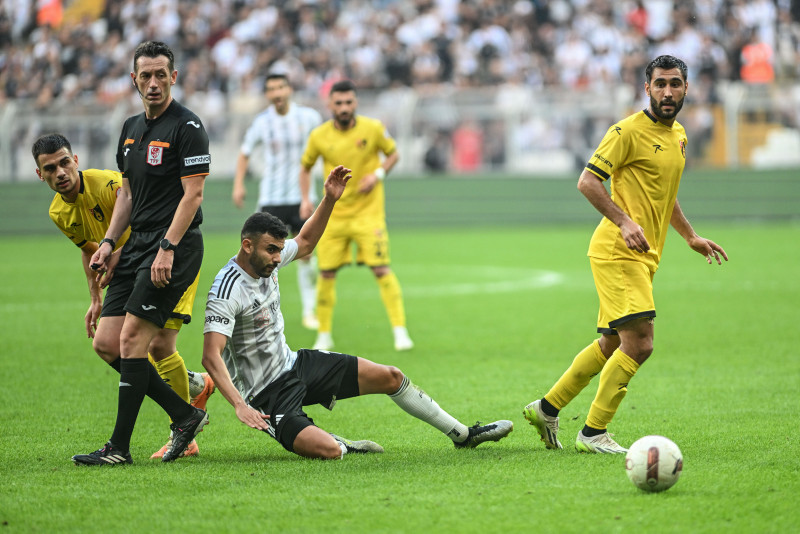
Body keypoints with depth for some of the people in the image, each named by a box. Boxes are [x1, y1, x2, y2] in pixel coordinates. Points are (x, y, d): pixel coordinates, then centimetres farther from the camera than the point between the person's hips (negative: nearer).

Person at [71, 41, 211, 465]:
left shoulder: (187, 127, -10)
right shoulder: (131, 128, 16)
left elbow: (192, 194, -15)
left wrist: (167, 248, -22)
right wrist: (108, 243, 11)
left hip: (175, 244, -9)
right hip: (137, 242, 9)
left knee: (132, 339, -14)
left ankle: (119, 448, -9)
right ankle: (184, 415, 12)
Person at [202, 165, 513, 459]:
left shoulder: (267, 259, 0)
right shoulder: (227, 290, -25)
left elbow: (304, 243, 22)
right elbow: (211, 356, -32)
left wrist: (329, 199, 10)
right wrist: (239, 405, -42)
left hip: (294, 363, 9)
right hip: (268, 393, -9)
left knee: (390, 377, 9)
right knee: (327, 451, -32)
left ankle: (461, 434, 23)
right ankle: (339, 445, 5)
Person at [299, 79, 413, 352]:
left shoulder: (373, 128, -8)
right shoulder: (319, 136, -5)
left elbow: (393, 153, 7)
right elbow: (305, 166, 11)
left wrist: (378, 174, -11)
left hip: (368, 213, -2)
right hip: (334, 214, 2)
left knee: (381, 269, -11)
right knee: (326, 274, 0)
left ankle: (400, 331, -6)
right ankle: (324, 336, 15)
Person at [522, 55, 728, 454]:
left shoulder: (678, 136, 17)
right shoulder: (629, 131, -11)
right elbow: (587, 181, -14)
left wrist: (690, 237, 28)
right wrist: (624, 222, -24)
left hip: (645, 256, 9)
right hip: (618, 252, -9)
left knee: (612, 345, 14)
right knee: (639, 343, -15)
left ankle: (547, 408, 26)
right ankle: (592, 433, -6)